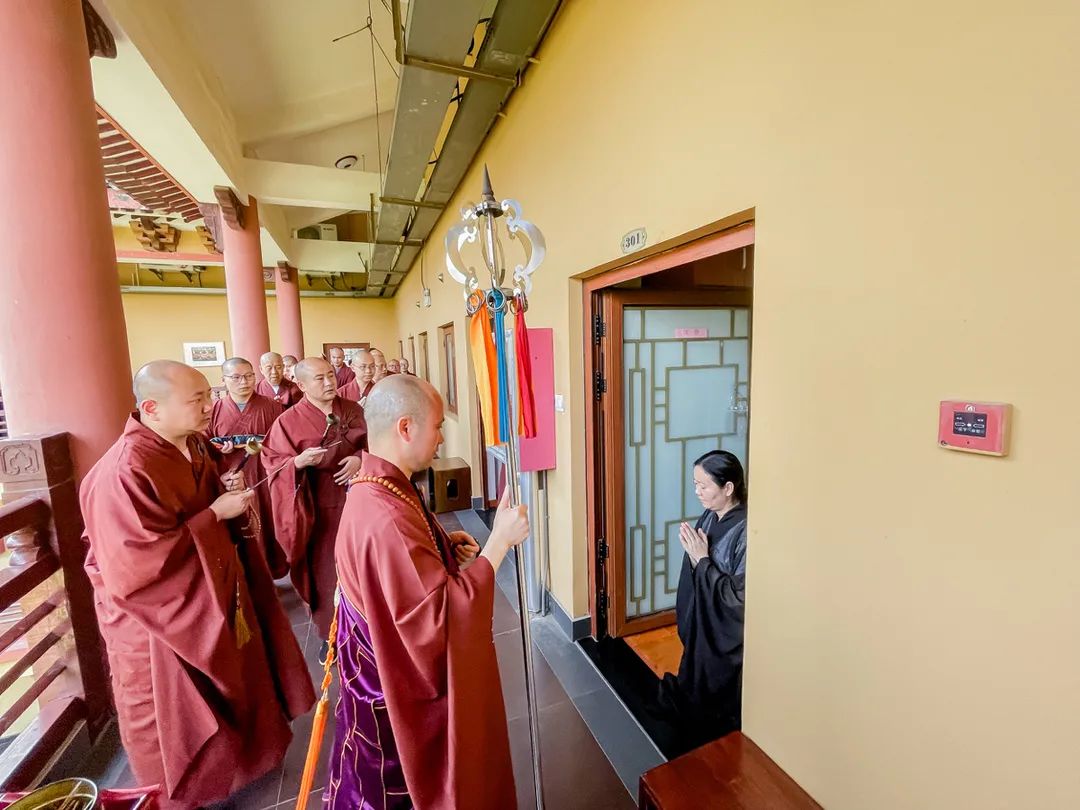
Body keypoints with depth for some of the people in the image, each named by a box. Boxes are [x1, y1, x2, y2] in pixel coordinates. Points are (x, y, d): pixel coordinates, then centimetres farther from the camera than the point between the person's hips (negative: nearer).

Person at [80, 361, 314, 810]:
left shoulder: (196, 447, -2)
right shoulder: (126, 472, -28)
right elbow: (138, 563, -28)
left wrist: (226, 490, -7)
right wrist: (215, 513, -27)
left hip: (214, 593, 8)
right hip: (164, 614, -8)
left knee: (233, 681, 26)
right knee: (180, 714, 15)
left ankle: (236, 753, 51)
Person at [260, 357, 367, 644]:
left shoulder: (353, 410, 1)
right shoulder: (289, 420, -6)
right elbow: (274, 463, -5)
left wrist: (360, 459, -13)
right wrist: (299, 461, -25)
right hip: (320, 506, -2)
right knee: (326, 568, 8)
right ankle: (331, 633, 27)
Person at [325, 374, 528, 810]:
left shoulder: (377, 488, -4)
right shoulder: (384, 516, -37)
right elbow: (440, 614, -32)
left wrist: (442, 544, -2)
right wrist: (498, 542, -29)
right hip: (403, 681, -9)